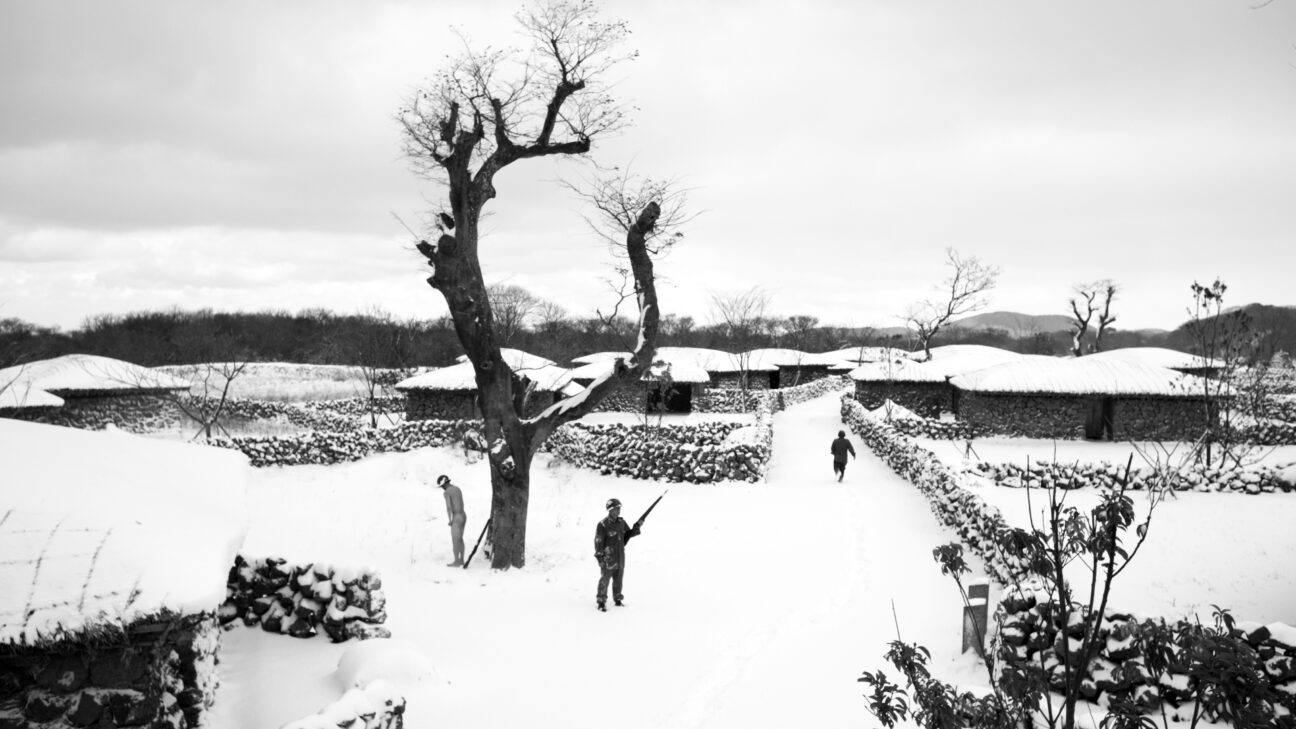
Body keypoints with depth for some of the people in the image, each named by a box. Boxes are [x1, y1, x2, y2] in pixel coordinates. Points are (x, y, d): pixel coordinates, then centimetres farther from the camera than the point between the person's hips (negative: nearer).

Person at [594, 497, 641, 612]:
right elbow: (598, 542, -12)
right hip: (608, 557, -6)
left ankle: (617, 599, 30)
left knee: (618, 579, 15)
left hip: (620, 556, 6)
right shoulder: (603, 525, -14)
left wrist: (635, 531, -5)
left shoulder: (621, 522, 5)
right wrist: (599, 557, -15)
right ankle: (601, 601, 12)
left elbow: (627, 535, 16)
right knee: (605, 579, 0)